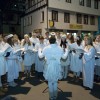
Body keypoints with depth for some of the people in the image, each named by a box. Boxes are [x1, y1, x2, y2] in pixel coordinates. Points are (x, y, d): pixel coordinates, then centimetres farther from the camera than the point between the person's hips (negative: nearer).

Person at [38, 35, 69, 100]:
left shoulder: (46, 48, -8)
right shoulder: (59, 48, -7)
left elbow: (40, 56, 3)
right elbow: (64, 57, 4)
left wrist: (39, 50, 22)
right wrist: (66, 51, 21)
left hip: (49, 67, -1)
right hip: (56, 67, 1)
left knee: (50, 82, 15)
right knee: (55, 82, 18)